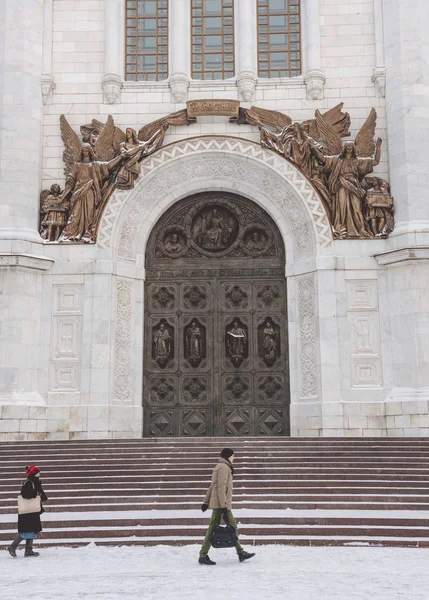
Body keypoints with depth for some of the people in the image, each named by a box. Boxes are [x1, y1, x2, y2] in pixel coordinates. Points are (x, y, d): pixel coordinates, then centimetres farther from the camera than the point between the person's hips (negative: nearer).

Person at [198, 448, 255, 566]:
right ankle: (203, 556, -3)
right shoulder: (224, 467, -11)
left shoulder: (220, 467, 20)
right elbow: (221, 487, -19)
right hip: (220, 504, -10)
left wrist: (206, 502, 23)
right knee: (213, 529, -6)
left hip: (221, 504, 10)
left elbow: (212, 486, 22)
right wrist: (223, 505, -22)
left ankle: (240, 553, 12)